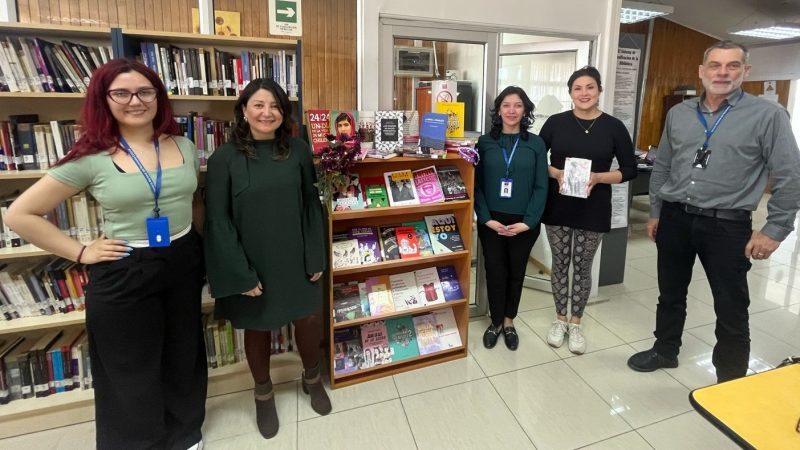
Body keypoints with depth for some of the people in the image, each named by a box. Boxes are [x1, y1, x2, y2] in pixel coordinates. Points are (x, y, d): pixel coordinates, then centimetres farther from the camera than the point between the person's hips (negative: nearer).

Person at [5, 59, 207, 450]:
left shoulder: (184, 147, 1)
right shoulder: (92, 158, -10)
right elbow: (20, 215, -4)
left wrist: (201, 246, 8)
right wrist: (81, 253, -9)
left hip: (184, 265, 4)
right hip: (124, 275, -3)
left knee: (183, 357, 20)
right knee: (131, 371, 13)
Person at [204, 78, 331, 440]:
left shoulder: (298, 152, -2)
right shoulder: (224, 159, -9)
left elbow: (312, 206, 0)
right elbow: (217, 220, -9)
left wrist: (315, 258, -4)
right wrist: (241, 273, -12)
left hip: (296, 259, 2)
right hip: (252, 265, -1)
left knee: (307, 319, 13)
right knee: (257, 328, 15)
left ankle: (312, 379, 43)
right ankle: (263, 393, 41)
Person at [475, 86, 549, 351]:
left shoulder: (536, 144, 1)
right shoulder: (485, 142, 1)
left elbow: (541, 187, -2)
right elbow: (476, 184, -3)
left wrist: (528, 221, -12)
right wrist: (486, 218, -13)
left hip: (524, 223, 1)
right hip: (491, 222, 0)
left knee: (516, 272, 12)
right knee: (495, 271, 7)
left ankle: (509, 322, 32)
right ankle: (496, 322, 27)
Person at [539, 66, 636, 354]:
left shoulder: (613, 127, -1)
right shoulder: (556, 122, 0)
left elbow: (630, 170, 0)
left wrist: (597, 177, -16)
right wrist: (556, 173, -15)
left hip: (593, 210, 0)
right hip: (558, 207, 1)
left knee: (582, 267, 9)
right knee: (560, 264, 10)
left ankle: (575, 323, 27)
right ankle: (560, 319, 28)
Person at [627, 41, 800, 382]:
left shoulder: (768, 115, -6)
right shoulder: (678, 114, 6)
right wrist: (655, 213, 13)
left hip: (727, 226, -3)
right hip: (675, 219, 4)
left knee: (731, 311, 7)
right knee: (670, 294, 19)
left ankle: (731, 385, 26)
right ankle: (664, 351, 41)